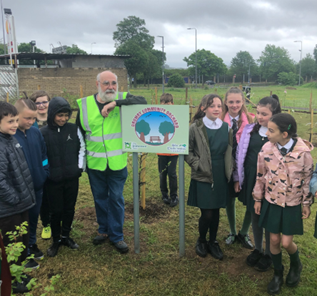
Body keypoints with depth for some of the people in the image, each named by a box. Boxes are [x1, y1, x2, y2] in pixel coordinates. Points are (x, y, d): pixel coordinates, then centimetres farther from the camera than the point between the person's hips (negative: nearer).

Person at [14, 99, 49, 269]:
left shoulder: (36, 132, -3)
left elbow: (43, 154, 9)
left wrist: (45, 174, 7)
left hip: (37, 185, 5)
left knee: (34, 217, 21)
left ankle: (32, 245, 42)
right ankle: (24, 253, 29)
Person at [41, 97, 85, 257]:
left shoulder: (74, 129, -4)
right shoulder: (43, 133, -10)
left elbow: (82, 148, 6)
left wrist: (80, 167, 1)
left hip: (72, 178, 2)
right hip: (53, 180, -2)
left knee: (70, 209, 13)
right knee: (56, 211, 7)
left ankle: (66, 236, 33)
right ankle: (56, 240, 27)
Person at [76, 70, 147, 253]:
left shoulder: (123, 99, -4)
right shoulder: (85, 104, 0)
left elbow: (142, 101, -24)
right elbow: (79, 134, 8)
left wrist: (115, 102, -31)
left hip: (117, 163, -2)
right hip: (95, 163, 2)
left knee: (116, 199, 8)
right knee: (100, 198, 17)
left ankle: (117, 235, 24)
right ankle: (104, 230, 36)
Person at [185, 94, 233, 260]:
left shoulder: (226, 128, 4)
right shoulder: (195, 128, -8)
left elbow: (229, 152, 11)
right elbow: (187, 151, -4)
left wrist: (229, 171, 5)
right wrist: (197, 165, -13)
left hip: (220, 177, 4)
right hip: (202, 177, -4)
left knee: (216, 212, 12)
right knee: (207, 214, -2)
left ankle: (213, 242, 33)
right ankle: (201, 241, 27)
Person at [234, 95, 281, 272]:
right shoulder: (250, 130, 0)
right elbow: (240, 155, 6)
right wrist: (237, 179, 7)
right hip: (250, 181, 4)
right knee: (254, 216, 17)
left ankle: (268, 254, 32)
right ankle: (257, 249, 38)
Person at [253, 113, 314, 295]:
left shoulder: (303, 151, -19)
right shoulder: (266, 149, -13)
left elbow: (308, 178, -6)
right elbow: (260, 176, -1)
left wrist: (307, 203, 0)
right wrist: (257, 200, 5)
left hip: (292, 205, -2)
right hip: (271, 202, 2)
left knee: (286, 243, 3)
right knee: (274, 240, 9)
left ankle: (296, 264, 37)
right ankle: (278, 273, 34)